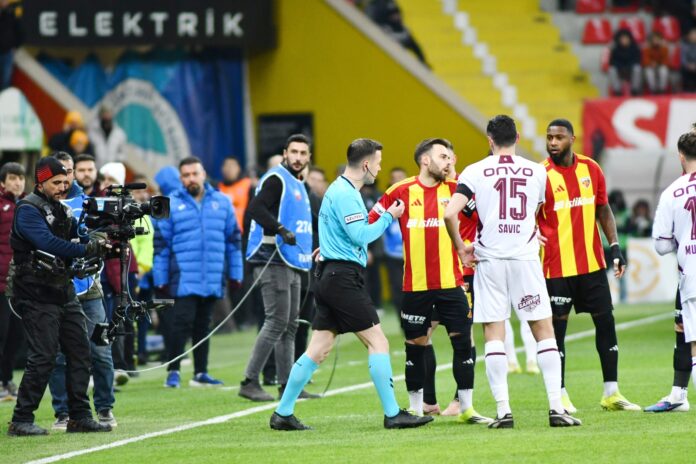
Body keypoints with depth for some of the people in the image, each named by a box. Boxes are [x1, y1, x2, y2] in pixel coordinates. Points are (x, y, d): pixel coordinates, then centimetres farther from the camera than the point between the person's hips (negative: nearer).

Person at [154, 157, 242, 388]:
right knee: (182, 323, -12)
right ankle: (173, 371, -6)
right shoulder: (171, 204, 0)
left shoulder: (221, 202, 9)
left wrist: (235, 273, 10)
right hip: (184, 280, -4)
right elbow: (161, 244, 2)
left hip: (212, 280, 4)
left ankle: (200, 373, 18)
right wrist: (161, 279, -1)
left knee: (203, 326, 12)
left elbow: (233, 239, 14)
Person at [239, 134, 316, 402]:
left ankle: (287, 384, 14)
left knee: (289, 325, 10)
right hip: (273, 260, -10)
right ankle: (249, 382, -12)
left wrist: (311, 253, 21)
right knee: (276, 322, -13)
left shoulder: (297, 186, 21)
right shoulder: (276, 179, -8)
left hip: (292, 263, 10)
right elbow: (255, 208, -23)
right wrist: (281, 230, -31)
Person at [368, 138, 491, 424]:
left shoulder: (454, 189, 5)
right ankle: (416, 408, 16)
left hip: (451, 282, 1)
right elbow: (369, 223, 5)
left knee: (463, 341, -1)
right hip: (415, 285, -1)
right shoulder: (401, 192, 0)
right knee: (415, 345, 5)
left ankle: (466, 408, 7)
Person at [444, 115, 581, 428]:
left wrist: (461, 248, 5)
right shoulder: (537, 172, 5)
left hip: (489, 260, -1)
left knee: (493, 334, 3)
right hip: (526, 258, 1)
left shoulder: (475, 172, -1)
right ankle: (556, 406, -2)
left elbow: (450, 213, -9)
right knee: (544, 331, 5)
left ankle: (503, 410, -2)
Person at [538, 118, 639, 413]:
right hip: (556, 265, -4)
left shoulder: (591, 169, 5)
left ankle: (611, 393, 13)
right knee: (557, 328, 0)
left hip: (592, 263, 4)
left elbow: (603, 209, 13)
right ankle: (560, 396, 8)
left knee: (605, 321, 6)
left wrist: (614, 246, 6)